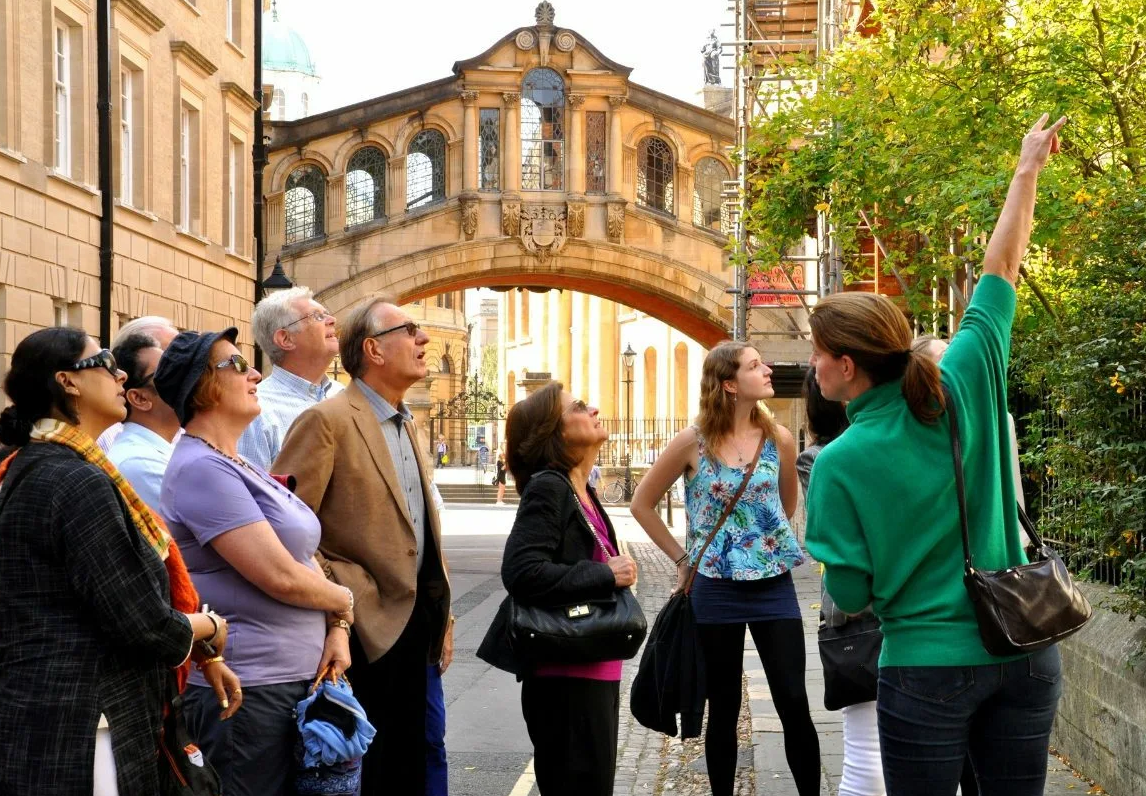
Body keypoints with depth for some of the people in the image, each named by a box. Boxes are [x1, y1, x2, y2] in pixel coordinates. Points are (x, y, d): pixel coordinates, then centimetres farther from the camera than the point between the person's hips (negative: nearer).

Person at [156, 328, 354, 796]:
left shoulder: (245, 470, 15)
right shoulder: (201, 469, -16)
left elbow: (305, 557, 15)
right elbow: (280, 576, -21)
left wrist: (337, 628, -2)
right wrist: (343, 602, -3)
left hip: (295, 680, 9)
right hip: (244, 691, -9)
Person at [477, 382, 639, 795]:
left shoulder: (583, 493, 14)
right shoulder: (547, 488, -14)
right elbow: (522, 572, -26)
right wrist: (606, 575, -20)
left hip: (594, 671, 10)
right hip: (564, 674, -9)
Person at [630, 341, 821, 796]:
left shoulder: (779, 439, -2)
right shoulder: (693, 442, -7)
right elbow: (642, 504, 3)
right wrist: (682, 558, 2)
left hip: (774, 586, 1)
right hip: (715, 589, -1)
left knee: (794, 705, 0)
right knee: (723, 709, 9)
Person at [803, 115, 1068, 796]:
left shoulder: (840, 464, -13)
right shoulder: (967, 387, -4)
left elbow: (850, 595, -9)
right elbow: (1002, 271, 8)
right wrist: (1028, 172, 20)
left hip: (929, 666, -4)